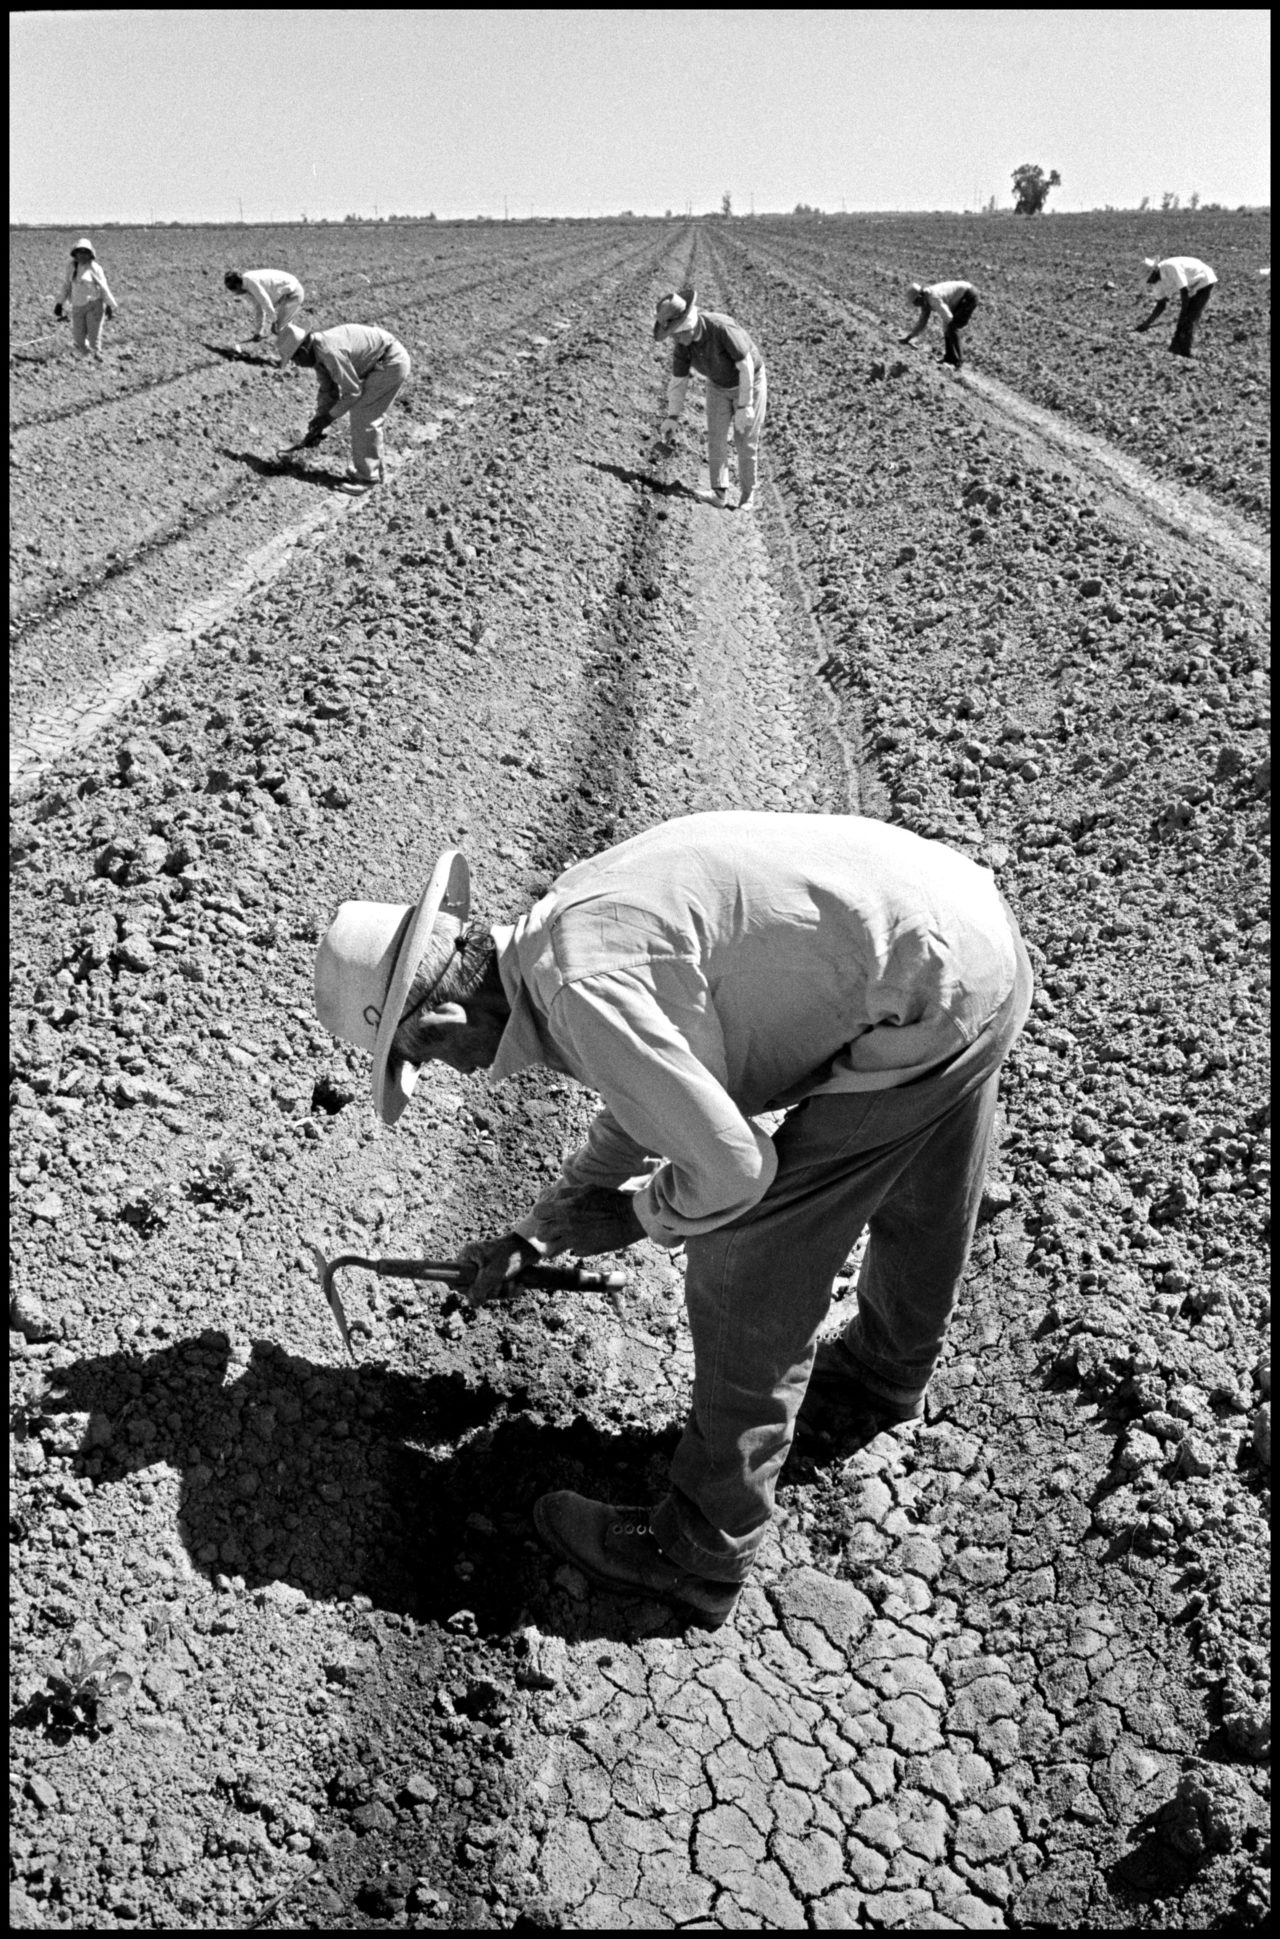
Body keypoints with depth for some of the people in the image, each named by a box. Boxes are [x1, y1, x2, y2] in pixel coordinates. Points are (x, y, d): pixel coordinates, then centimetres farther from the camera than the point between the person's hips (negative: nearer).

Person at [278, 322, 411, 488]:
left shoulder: (330, 352, -25)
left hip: (391, 363, -10)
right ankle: (374, 471, 24)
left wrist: (329, 417, -10)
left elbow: (352, 391, -19)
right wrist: (318, 426, 10)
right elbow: (328, 391, 14)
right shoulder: (318, 352, 6)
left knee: (363, 418, -8)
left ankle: (365, 477, -1)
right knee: (367, 417, 14)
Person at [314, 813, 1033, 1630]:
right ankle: (882, 1382, 61)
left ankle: (702, 1554, 21)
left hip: (926, 1003, -10)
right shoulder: (569, 917, 8)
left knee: (746, 1276, 1)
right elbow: (661, 1093, 22)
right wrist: (538, 1232, 22)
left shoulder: (577, 989, -22)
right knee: (916, 1201, 32)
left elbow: (727, 1169, -22)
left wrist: (630, 1218, 0)